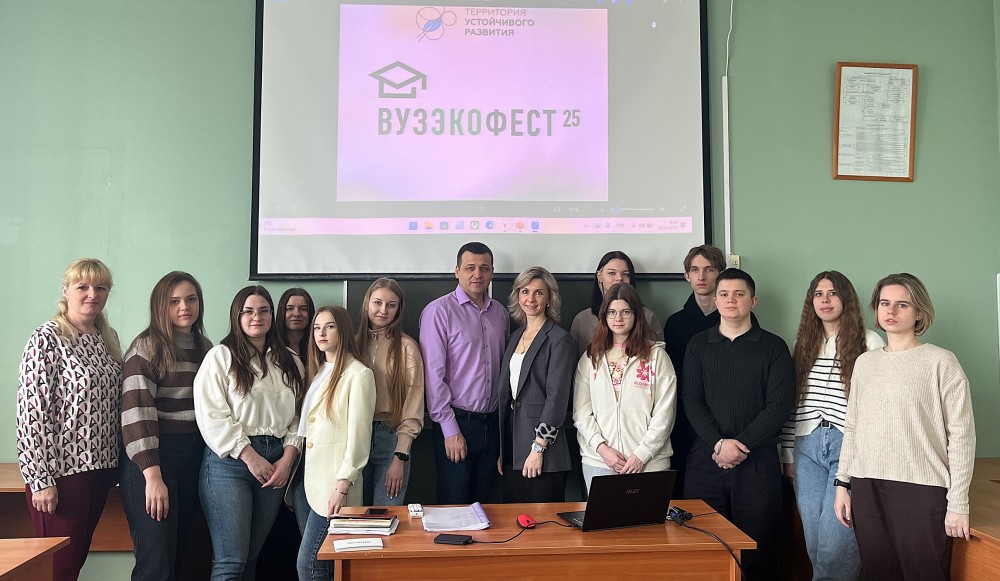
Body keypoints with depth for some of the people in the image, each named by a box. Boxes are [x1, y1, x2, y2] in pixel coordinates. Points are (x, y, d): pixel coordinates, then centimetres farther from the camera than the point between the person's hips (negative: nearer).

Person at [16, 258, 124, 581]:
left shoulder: (108, 338, 10)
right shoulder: (47, 339, -11)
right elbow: (31, 412, -15)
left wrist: (115, 463, 12)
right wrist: (40, 479, -17)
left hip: (99, 468, 7)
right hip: (61, 470, -6)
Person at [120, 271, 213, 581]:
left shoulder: (205, 347, 13)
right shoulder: (147, 346, -6)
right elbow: (137, 411, -14)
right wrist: (153, 476, -20)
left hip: (193, 459, 6)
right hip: (153, 459, -6)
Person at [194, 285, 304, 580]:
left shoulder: (290, 362, 14)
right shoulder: (220, 356, 1)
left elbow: (298, 414, 11)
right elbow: (211, 415, -9)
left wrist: (288, 458, -4)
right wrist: (250, 457, -12)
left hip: (275, 464, 4)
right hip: (230, 459, -4)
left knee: (251, 556, 10)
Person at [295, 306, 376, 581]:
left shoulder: (359, 374, -11)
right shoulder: (318, 370, 15)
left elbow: (358, 436, -14)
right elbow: (307, 426, 15)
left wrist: (342, 487, -18)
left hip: (334, 481, -7)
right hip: (308, 476, 7)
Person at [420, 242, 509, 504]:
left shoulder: (499, 312, 10)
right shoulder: (439, 311, -8)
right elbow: (433, 375, -12)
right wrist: (450, 430, -13)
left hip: (491, 423, 5)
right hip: (456, 425, -5)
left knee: (481, 504, 15)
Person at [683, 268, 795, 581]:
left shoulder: (773, 346, 4)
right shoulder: (698, 345, 10)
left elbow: (780, 403, -5)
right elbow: (692, 401, 2)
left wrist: (742, 444, -12)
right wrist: (718, 444, -12)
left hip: (758, 461, -1)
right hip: (705, 458, 2)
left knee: (758, 548, 3)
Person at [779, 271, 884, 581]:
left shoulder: (870, 342, 0)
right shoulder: (804, 344, 13)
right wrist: (788, 454, 11)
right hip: (808, 447, 4)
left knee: (834, 541, -10)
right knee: (814, 540, 6)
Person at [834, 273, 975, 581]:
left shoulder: (940, 362, -2)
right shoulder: (864, 362, 12)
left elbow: (961, 435, -5)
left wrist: (958, 504, -9)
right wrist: (843, 483, 11)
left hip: (921, 489, -4)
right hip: (866, 488, 4)